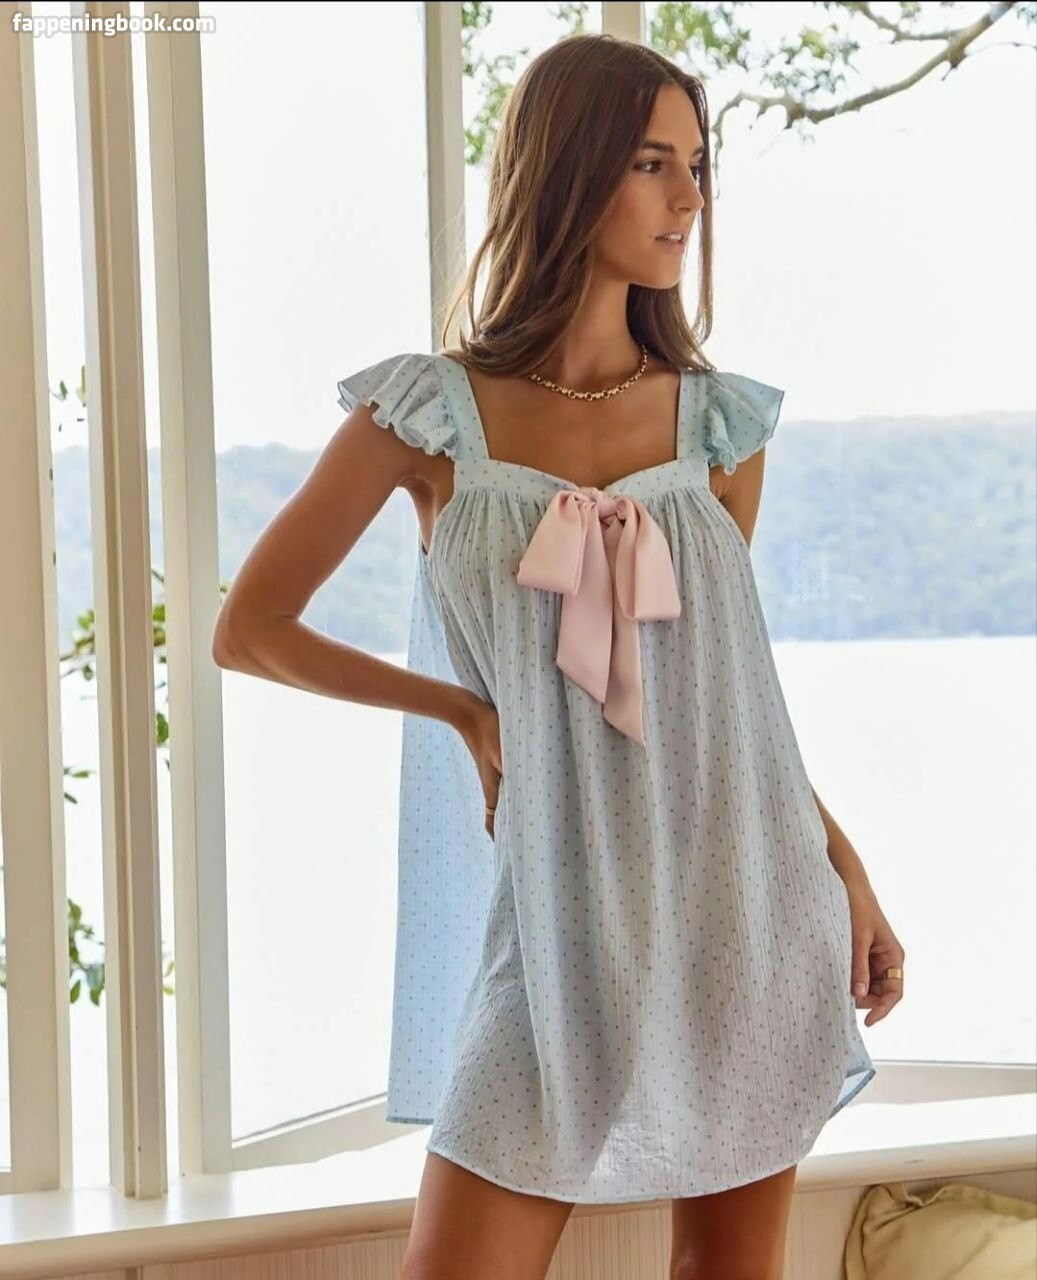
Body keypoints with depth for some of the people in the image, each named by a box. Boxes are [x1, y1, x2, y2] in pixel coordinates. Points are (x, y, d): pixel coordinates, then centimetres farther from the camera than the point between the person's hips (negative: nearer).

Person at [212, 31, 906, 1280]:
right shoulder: (430, 413, -2)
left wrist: (845, 869, 7)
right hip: (559, 931, -2)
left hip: (743, 923, 3)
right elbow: (248, 629, 3)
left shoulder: (719, 422, 6)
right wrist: (460, 708, -5)